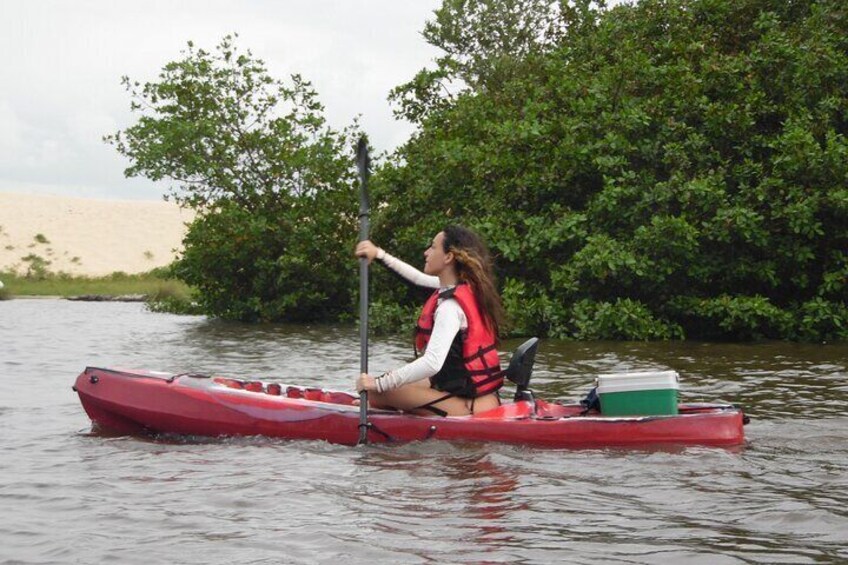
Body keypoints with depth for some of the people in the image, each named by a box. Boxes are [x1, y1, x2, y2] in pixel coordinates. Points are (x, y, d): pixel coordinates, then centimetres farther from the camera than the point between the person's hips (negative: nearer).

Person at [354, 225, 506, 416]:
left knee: (380, 394, -13)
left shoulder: (451, 305, -21)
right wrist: (379, 254, 30)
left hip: (467, 403, -9)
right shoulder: (465, 286, 7)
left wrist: (378, 384, -27)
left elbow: (432, 363, -32)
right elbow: (419, 278, 27)